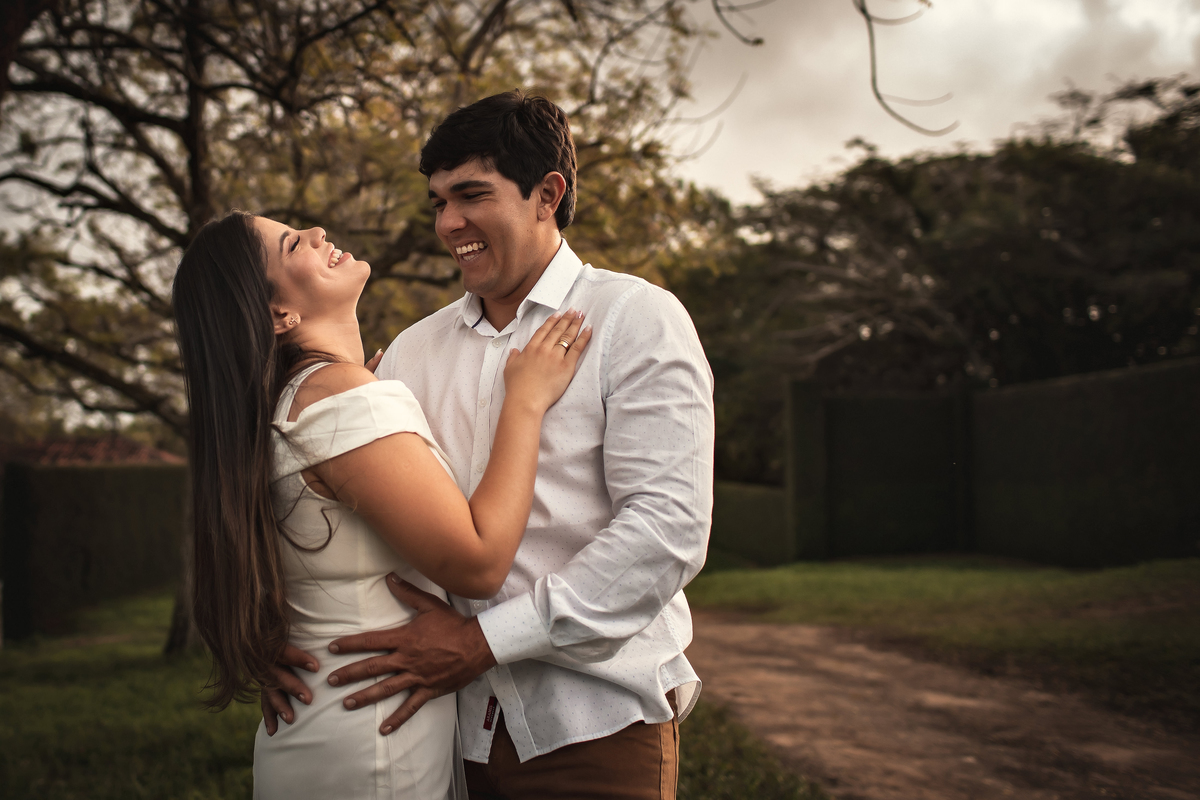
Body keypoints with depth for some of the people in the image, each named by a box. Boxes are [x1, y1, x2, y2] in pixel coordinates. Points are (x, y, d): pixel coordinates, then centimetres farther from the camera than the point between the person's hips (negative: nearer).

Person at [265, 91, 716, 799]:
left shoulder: (637, 320, -5)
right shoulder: (414, 350, 10)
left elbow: (669, 526, -15)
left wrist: (485, 639, -19)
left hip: (594, 723, -4)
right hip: (451, 722, 4)